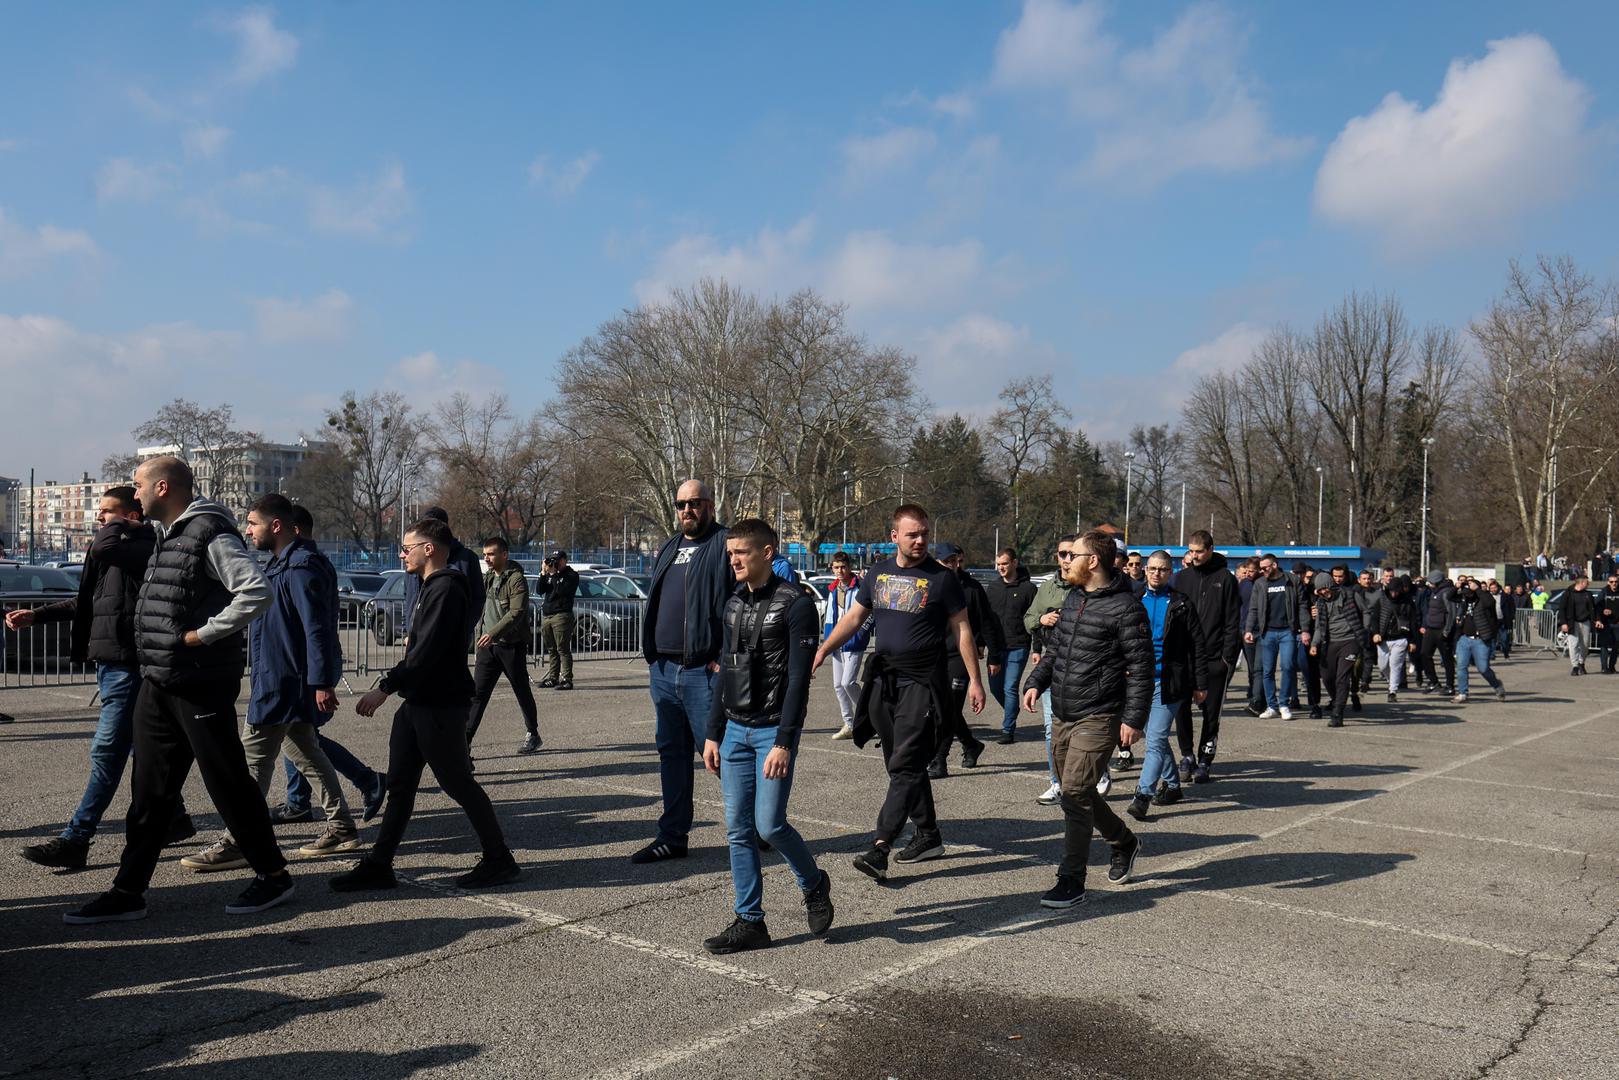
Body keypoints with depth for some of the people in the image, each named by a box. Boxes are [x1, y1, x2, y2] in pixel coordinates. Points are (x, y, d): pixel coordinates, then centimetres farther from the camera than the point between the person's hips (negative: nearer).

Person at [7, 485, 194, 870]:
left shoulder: (145, 548, -12)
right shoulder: (113, 551, 17)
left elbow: (105, 545, -33)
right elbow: (87, 603, 28)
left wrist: (119, 527, -12)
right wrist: (36, 616, 24)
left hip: (128, 667, -10)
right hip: (110, 662, 10)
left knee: (106, 753, -7)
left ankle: (75, 841, -4)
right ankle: (174, 818, 29)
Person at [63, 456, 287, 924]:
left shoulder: (210, 534, -15)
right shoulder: (168, 536, 16)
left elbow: (257, 592, -27)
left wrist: (204, 634, -21)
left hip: (201, 686, -9)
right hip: (158, 684, 9)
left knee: (228, 784, 1)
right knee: (149, 790, 12)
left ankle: (273, 876, 14)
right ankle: (128, 892, 20)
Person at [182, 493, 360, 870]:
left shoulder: (299, 568, -17)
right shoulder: (280, 565, 15)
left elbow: (318, 628, -22)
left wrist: (322, 683, -25)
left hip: (280, 685, -11)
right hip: (286, 683, 11)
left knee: (254, 759, -5)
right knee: (306, 753, 15)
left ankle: (236, 843, 2)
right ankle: (342, 827, 22)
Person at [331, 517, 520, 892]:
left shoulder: (447, 589, -17)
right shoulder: (430, 586, 16)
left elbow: (427, 651, -25)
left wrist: (385, 687, -23)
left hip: (441, 706, -10)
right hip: (418, 702, 10)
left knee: (458, 784, -1)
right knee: (400, 786, 11)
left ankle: (499, 861, 11)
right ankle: (378, 866, 17)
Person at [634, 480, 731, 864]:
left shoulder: (724, 544, -7)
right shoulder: (668, 549, 19)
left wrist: (724, 659, -18)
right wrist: (652, 654, 15)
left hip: (703, 671, -8)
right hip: (664, 670, 8)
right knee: (671, 753, 13)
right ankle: (672, 837, 22)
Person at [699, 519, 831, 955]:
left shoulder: (795, 602, -10)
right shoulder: (734, 604, 12)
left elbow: (798, 677, -15)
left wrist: (783, 742, -20)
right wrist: (713, 734, 13)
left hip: (773, 730, -7)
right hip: (735, 730, 7)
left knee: (769, 824, -8)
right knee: (738, 829, 5)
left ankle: (814, 885, 19)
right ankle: (750, 921, 14)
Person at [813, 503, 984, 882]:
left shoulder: (941, 578, -4)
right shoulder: (878, 574, 9)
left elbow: (961, 629, -1)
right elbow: (853, 617, 14)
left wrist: (974, 680, -4)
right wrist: (822, 651, 2)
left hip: (922, 681, -6)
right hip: (884, 678, 6)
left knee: (905, 766, -11)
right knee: (902, 764, 13)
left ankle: (880, 847, -15)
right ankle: (929, 835, 26)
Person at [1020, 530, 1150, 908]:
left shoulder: (1125, 607, -12)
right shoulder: (1073, 599, 13)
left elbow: (1141, 667, -13)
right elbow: (1054, 647, 22)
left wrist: (1134, 718, -17)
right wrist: (1037, 682, 7)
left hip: (1098, 718, -9)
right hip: (1063, 716, 9)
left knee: (1075, 793, -12)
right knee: (1077, 791, 17)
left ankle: (1071, 882, -3)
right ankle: (1124, 843, 40)